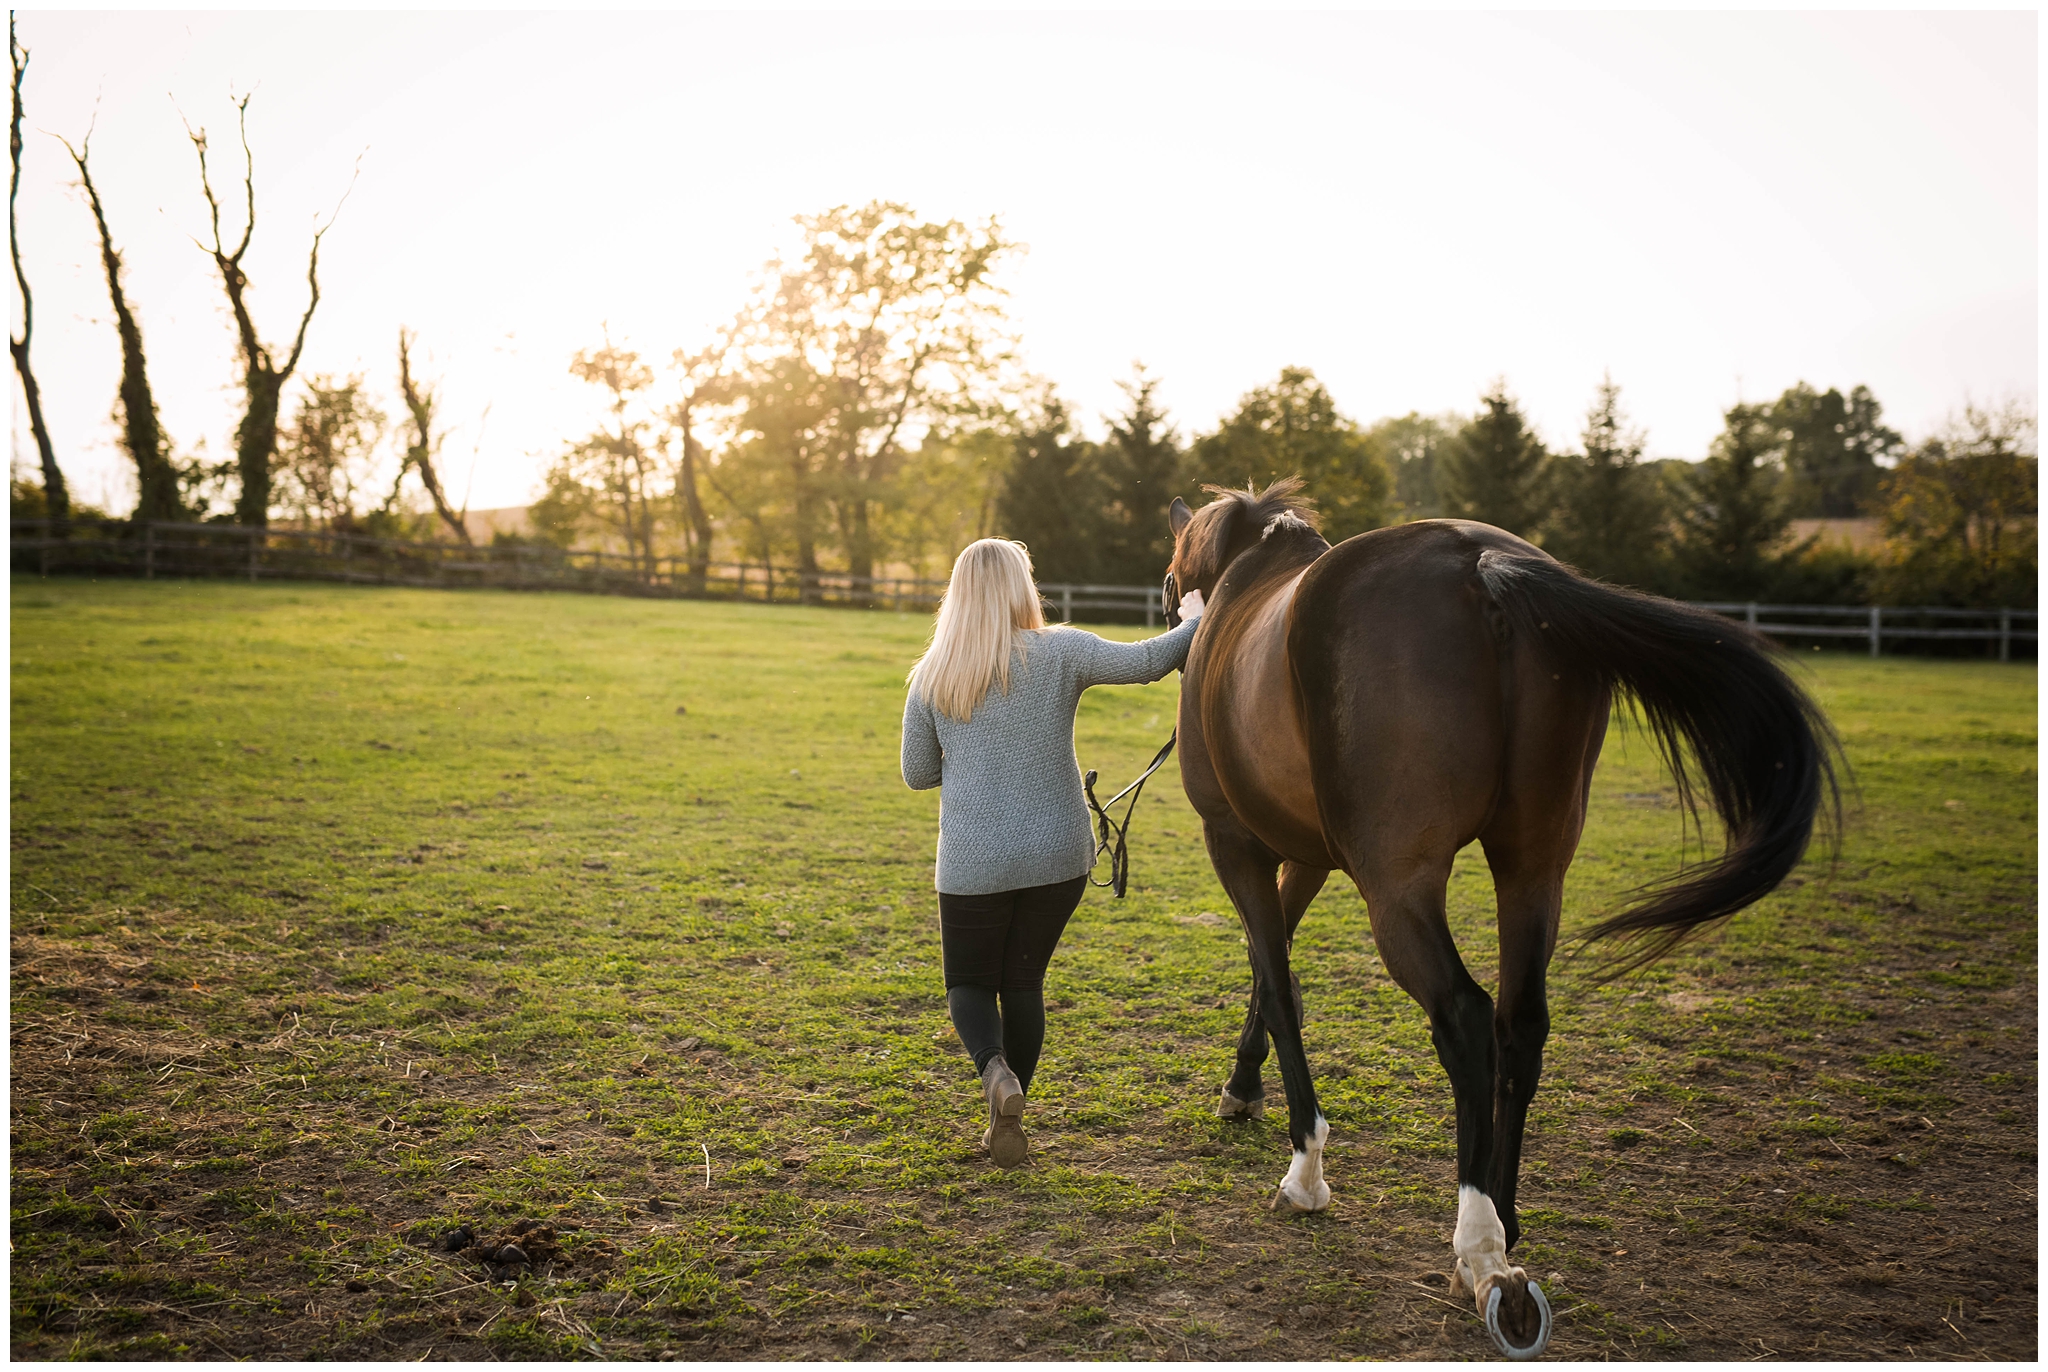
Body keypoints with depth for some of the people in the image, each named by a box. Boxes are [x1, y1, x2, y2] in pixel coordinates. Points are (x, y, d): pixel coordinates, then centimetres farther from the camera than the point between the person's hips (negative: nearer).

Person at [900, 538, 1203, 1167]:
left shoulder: (932, 677, -2)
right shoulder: (1060, 654, -8)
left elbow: (917, 774, 5)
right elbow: (1145, 661, -13)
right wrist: (1196, 623, 6)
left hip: (972, 865, 0)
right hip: (1057, 856, 0)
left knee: (969, 983, 15)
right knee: (1023, 981, 16)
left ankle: (995, 1070, -14)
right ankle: (1008, 1122, 18)